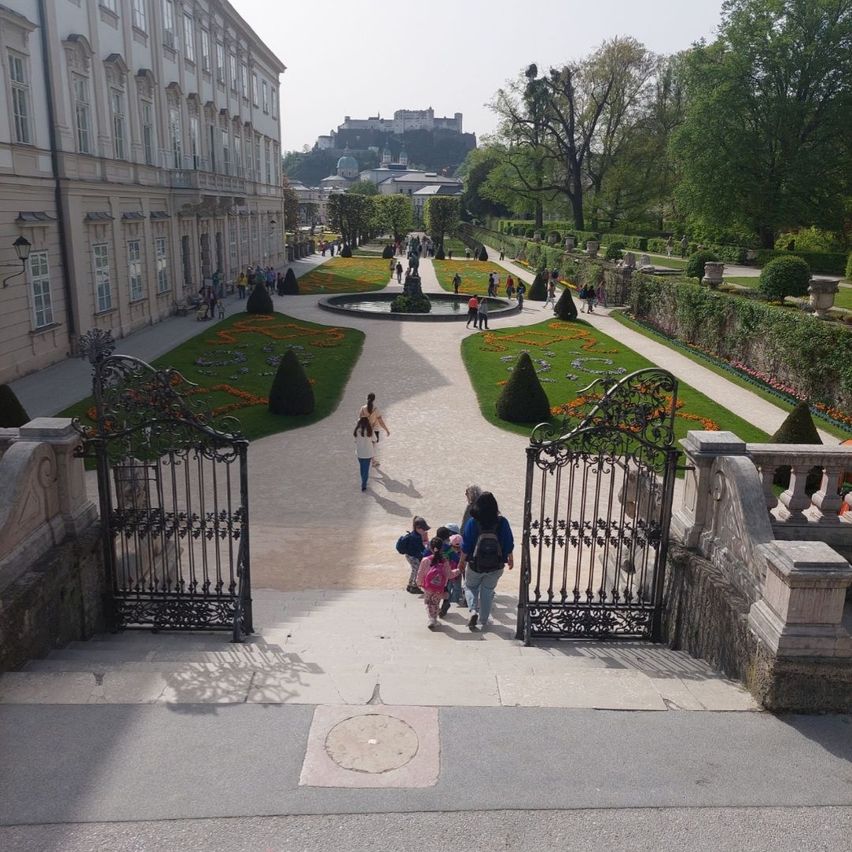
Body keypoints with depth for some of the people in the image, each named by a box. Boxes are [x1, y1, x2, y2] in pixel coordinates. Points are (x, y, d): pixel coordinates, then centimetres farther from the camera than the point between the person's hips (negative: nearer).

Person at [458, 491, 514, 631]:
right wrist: (510, 559, 15)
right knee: (488, 591, 18)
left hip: (475, 565, -1)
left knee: (470, 587, 20)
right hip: (496, 566, 1)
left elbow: (466, 545, -8)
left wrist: (462, 561, 6)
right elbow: (509, 544, -1)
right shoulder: (502, 522, -10)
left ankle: (473, 611, -2)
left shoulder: (472, 522, -13)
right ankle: (484, 620, 23)